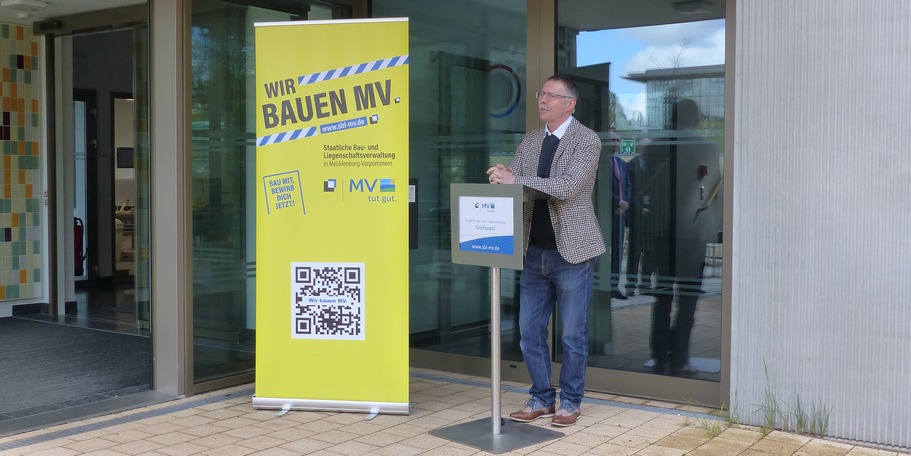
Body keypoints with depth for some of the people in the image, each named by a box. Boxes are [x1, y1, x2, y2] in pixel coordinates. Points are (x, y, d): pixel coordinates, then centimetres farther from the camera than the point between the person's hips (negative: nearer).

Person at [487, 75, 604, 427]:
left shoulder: (587, 141, -7)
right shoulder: (529, 141, 11)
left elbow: (567, 187, -21)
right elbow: (511, 186, 8)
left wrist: (516, 180, -25)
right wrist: (500, 181, -16)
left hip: (571, 252, -6)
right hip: (535, 251, 6)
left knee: (573, 334, 5)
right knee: (530, 332, 9)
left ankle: (570, 402, 19)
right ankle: (541, 399, 23)